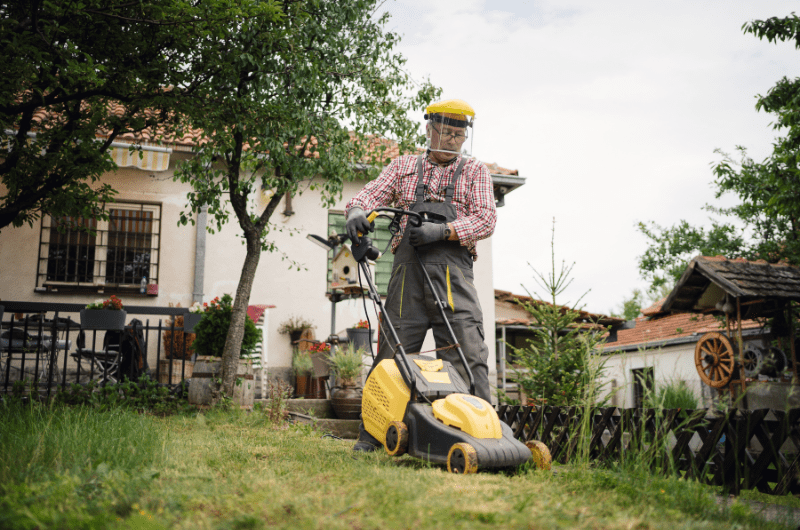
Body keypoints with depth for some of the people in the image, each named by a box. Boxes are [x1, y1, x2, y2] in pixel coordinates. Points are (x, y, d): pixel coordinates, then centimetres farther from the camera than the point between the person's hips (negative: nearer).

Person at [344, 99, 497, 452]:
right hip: (408, 266, 1)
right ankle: (372, 435, 8)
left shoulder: (475, 172, 17)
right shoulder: (404, 166, 22)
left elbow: (486, 220, 4)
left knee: (468, 353, -11)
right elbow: (371, 194, 11)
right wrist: (358, 211, -14)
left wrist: (442, 230, -13)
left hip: (452, 267, -1)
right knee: (392, 349, 0)